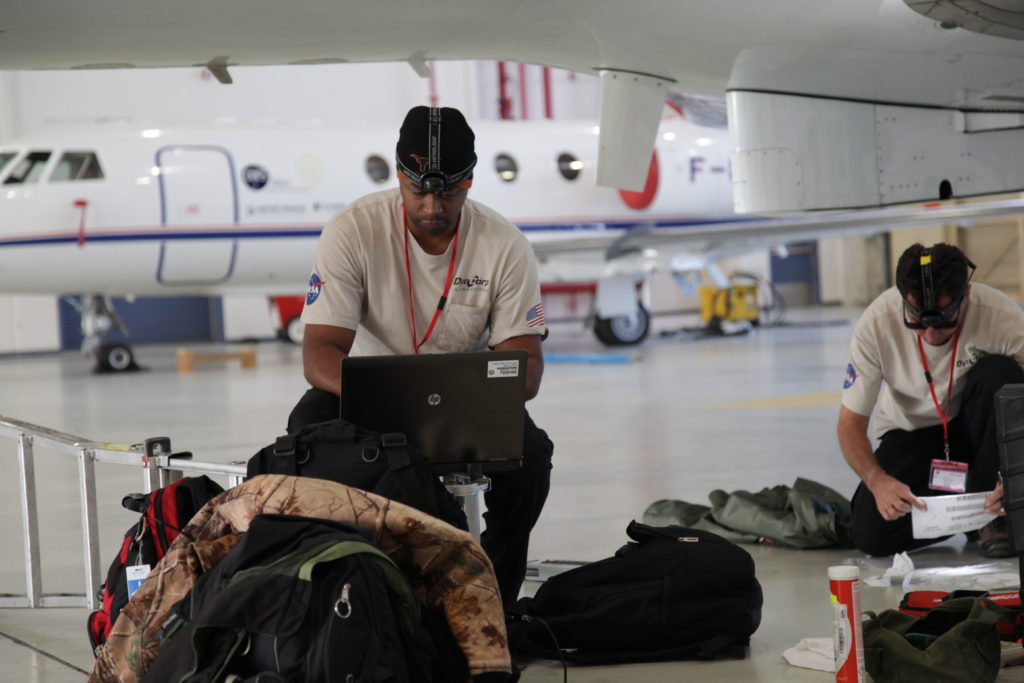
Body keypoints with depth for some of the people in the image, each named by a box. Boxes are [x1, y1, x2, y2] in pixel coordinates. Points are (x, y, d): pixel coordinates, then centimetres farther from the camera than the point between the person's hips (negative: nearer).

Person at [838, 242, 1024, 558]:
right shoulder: (877, 323, -25)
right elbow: (851, 423, -16)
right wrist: (878, 481, -36)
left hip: (974, 426, 0)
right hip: (912, 433, 0)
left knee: (998, 374, -32)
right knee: (872, 535, -22)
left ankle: (991, 514, -16)